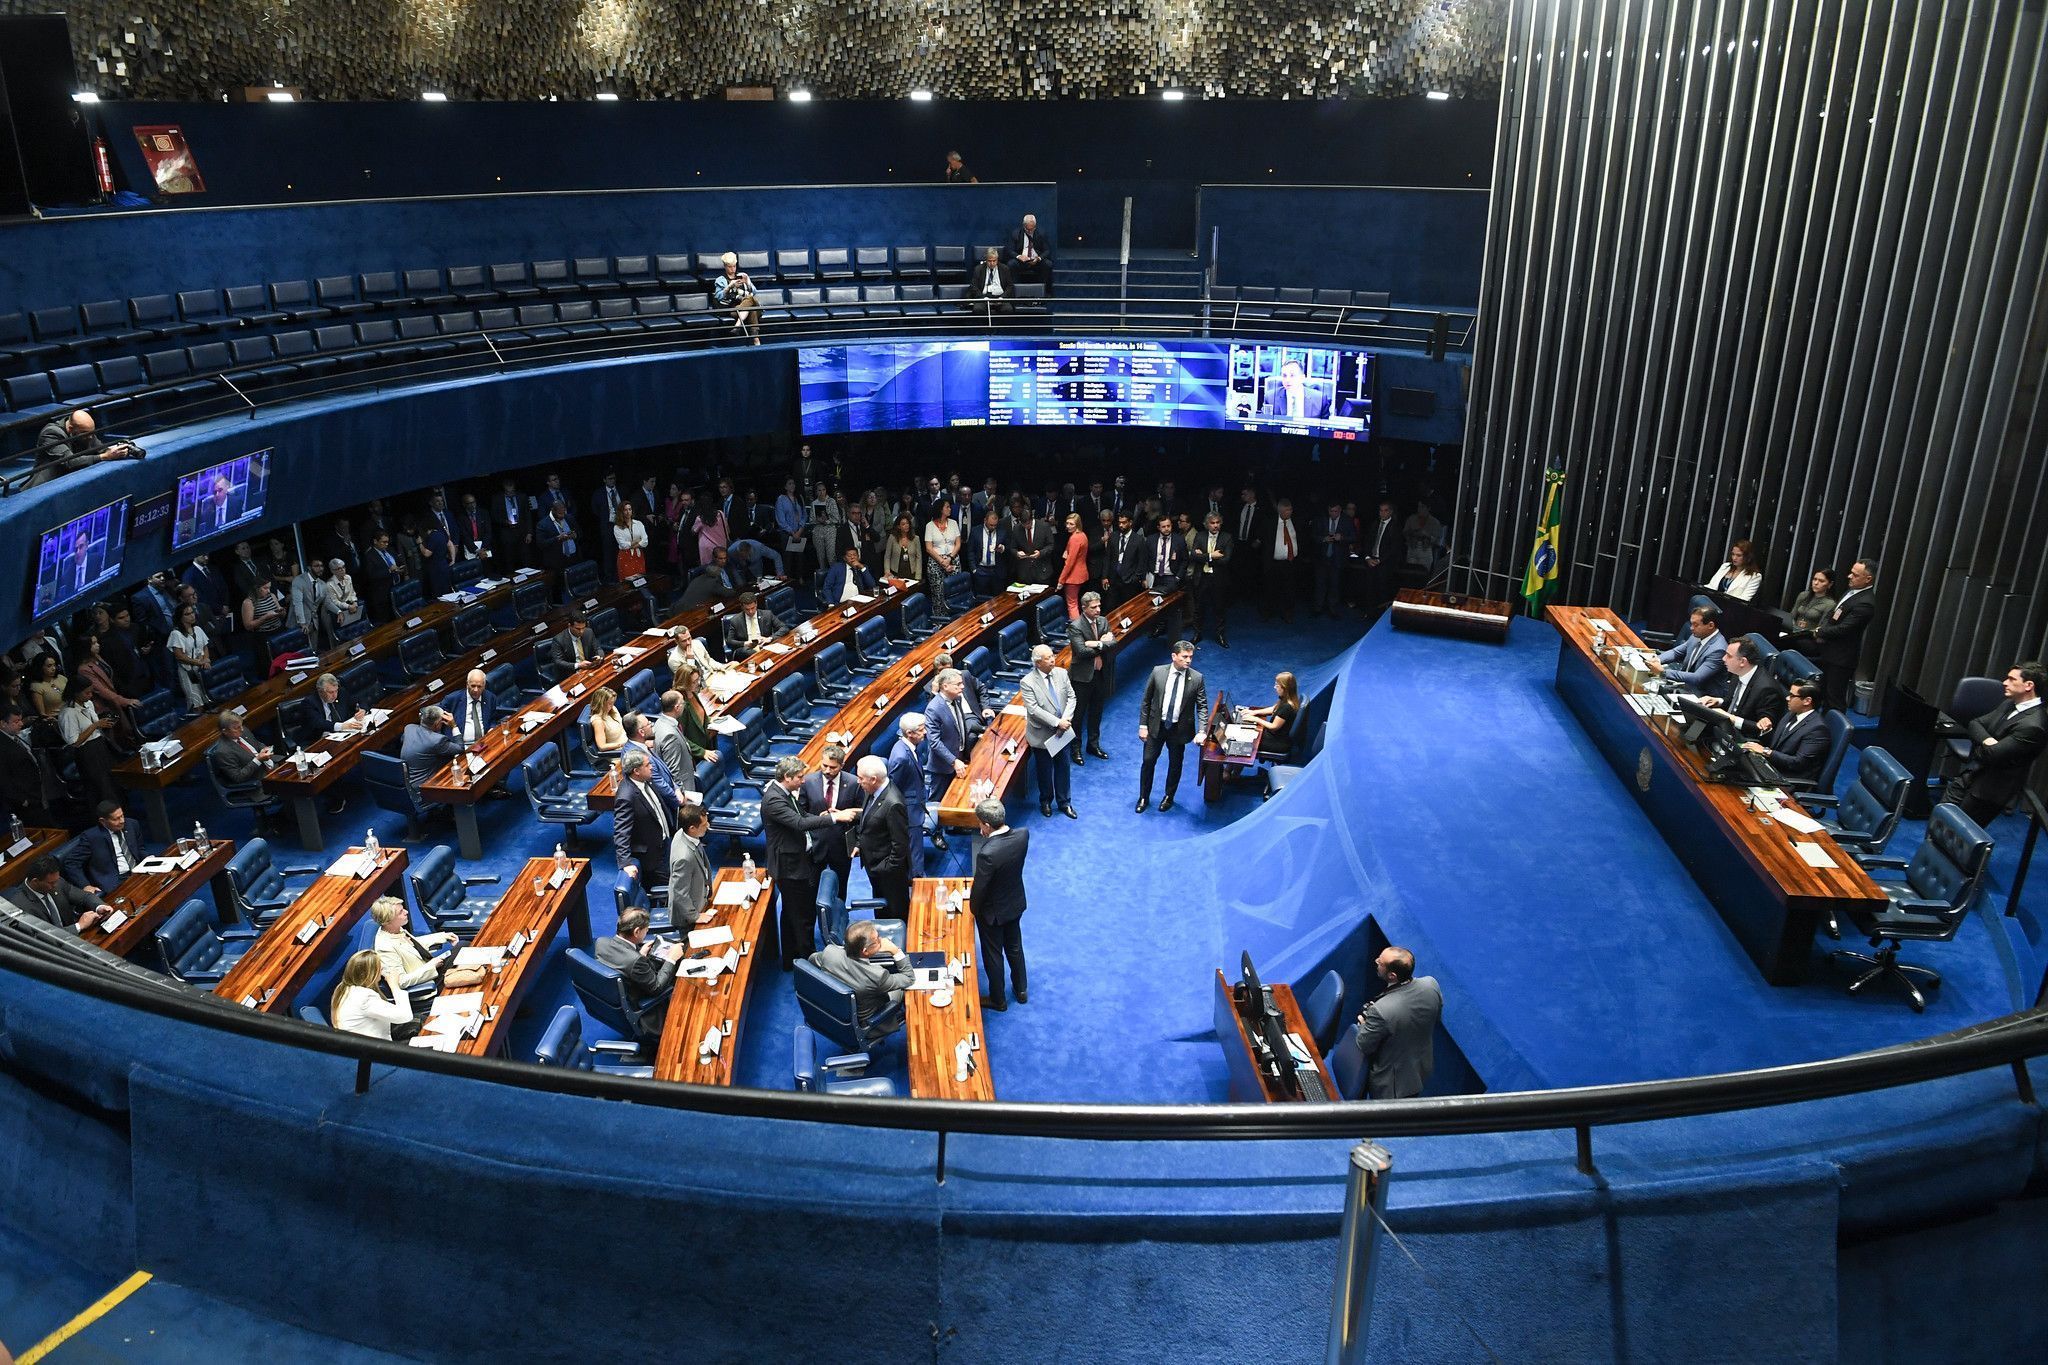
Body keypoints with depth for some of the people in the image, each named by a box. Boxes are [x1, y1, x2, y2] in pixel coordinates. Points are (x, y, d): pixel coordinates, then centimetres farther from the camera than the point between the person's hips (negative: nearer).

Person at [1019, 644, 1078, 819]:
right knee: (1045, 771, 12)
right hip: (1042, 735, -4)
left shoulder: (1061, 673, -2)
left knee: (1064, 768, 14)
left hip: (1063, 732, 4)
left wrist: (1066, 719, -16)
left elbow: (1072, 698, 0)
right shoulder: (1027, 682, -17)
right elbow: (1033, 710, -21)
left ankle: (1064, 802, 31)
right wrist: (1057, 723, -24)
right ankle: (1045, 801, 34)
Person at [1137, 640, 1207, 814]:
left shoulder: (1196, 678, -10)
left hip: (1179, 729, 0)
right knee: (1148, 761, 8)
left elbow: (1202, 706, -7)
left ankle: (1168, 797, 36)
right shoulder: (1158, 672, -9)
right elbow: (1146, 700, -2)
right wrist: (1143, 725, -4)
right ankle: (1143, 798, 27)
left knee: (1175, 764, 14)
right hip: (1156, 726, 0)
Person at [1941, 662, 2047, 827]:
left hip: (1988, 789, -8)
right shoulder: (2009, 705, 4)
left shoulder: (2033, 725, -24)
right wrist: (1986, 740, -17)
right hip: (1970, 776, 8)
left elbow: (1990, 755, -26)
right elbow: (1975, 723, 5)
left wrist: (1976, 746, -3)